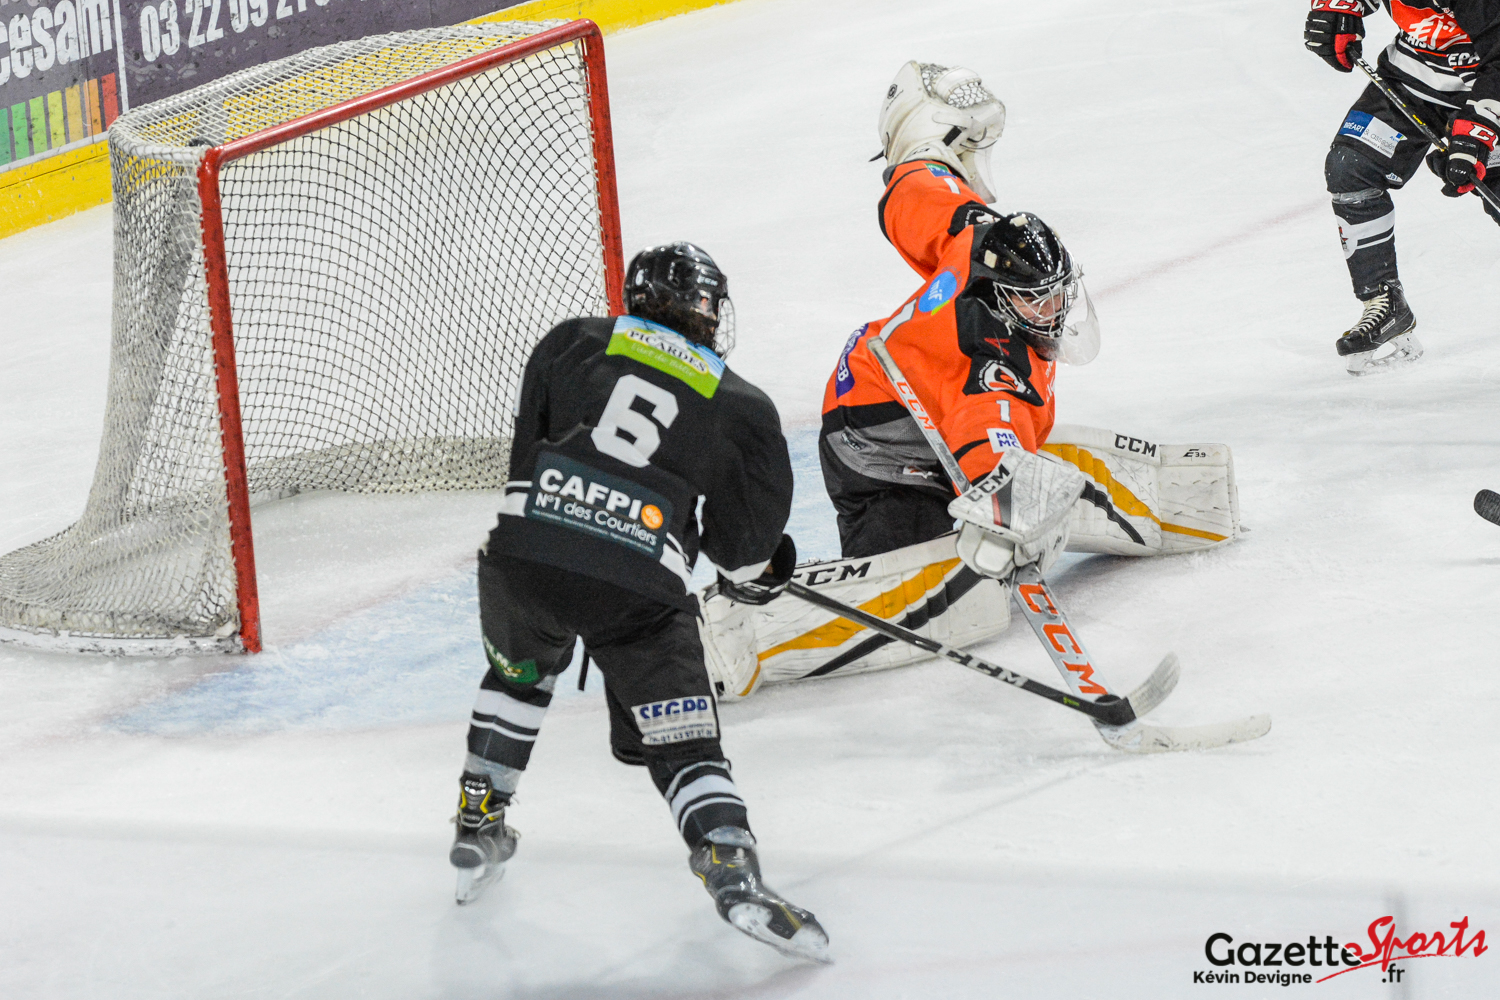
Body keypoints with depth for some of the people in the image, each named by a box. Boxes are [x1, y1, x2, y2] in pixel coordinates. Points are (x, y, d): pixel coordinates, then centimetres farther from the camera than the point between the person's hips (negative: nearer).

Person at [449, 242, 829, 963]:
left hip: (522, 554, 2)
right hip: (639, 589, -2)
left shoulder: (571, 345, 17)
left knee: (517, 675, 32)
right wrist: (758, 573, 35)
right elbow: (747, 551, 12)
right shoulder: (743, 409, 14)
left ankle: (477, 828, 37)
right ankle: (732, 870, -17)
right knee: (683, 743, 5)